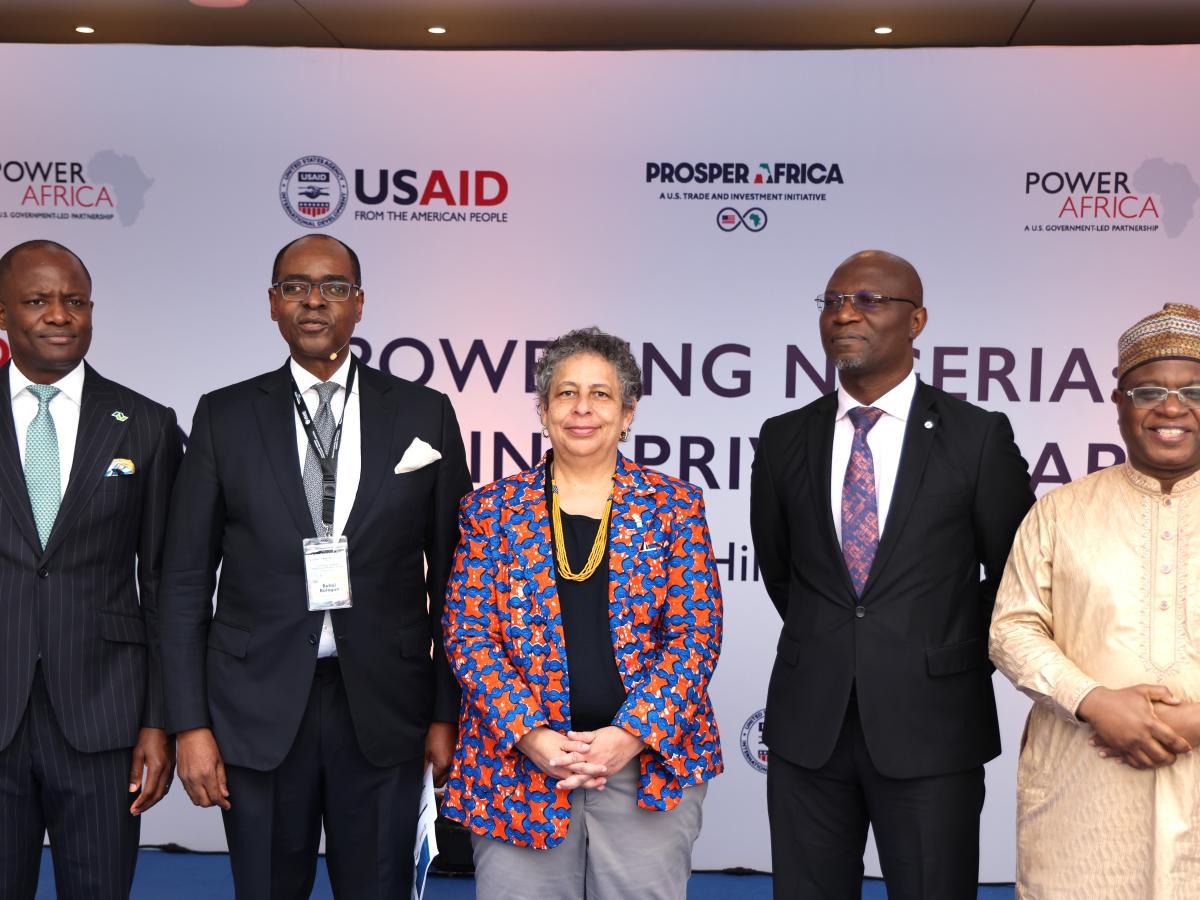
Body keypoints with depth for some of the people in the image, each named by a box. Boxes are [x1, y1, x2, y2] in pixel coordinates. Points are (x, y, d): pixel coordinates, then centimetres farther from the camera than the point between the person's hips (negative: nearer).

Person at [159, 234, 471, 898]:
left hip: (383, 712, 0)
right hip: (258, 710, 0)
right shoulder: (224, 417, 3)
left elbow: (451, 576, 5)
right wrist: (190, 724, -2)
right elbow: (186, 580, 3)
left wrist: (447, 713, 2)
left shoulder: (424, 415, 3)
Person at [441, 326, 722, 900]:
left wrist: (632, 734, -13)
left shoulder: (674, 507, 4)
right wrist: (529, 734, -12)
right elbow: (467, 633, 1)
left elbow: (695, 636, -1)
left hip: (649, 760, 0)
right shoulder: (492, 508, 5)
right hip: (519, 760, 1)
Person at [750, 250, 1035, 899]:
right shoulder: (784, 439, 4)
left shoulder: (979, 437, -4)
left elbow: (1014, 574, 5)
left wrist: (957, 657, 8)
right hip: (807, 724, 3)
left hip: (931, 725, -2)